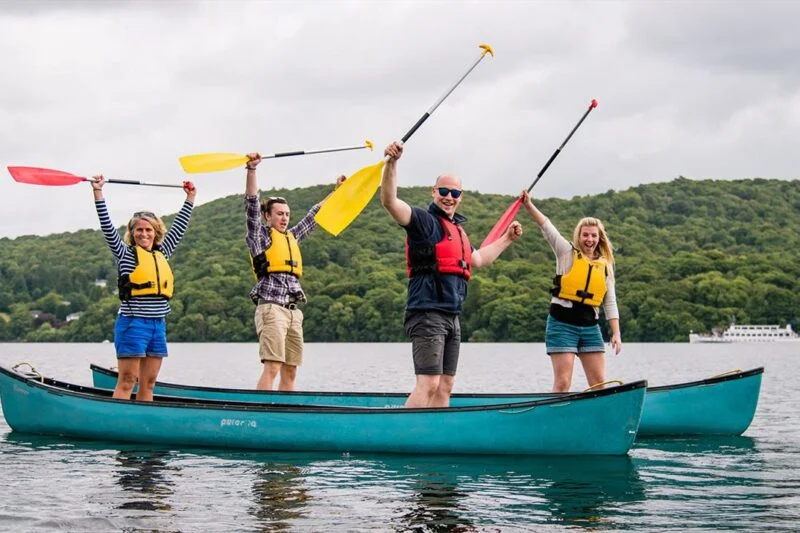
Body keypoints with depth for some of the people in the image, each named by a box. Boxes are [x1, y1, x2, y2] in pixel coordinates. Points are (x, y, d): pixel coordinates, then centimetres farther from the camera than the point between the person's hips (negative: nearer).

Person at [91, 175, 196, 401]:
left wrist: (190, 198, 30)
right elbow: (107, 227, -7)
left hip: (158, 325, 6)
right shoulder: (125, 254, 1)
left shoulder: (162, 254, 16)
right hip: (132, 324, -6)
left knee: (148, 383, 6)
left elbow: (179, 228, 25)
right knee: (127, 382, -9)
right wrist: (98, 193, -14)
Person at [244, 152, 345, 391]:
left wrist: (336, 192, 38)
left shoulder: (292, 237, 23)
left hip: (294, 311, 7)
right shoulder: (260, 235, 5)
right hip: (271, 307, -7)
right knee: (272, 367, -17)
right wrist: (251, 169, -17)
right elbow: (252, 203, -6)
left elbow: (314, 215, 33)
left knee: (290, 372, 2)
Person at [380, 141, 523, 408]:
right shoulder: (424, 221, -4)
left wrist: (507, 238, 45)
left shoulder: (458, 230, 22)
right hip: (428, 314, -9)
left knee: (445, 386, 9)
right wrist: (391, 163, -33)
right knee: (428, 383, -18)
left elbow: (478, 259, 39)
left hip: (451, 318, 9)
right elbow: (389, 201, -20)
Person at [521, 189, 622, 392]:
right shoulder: (567, 253, 2)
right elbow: (547, 227, -11)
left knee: (599, 383, 2)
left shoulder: (605, 265, 11)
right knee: (562, 383, -9)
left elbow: (610, 303, 12)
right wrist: (529, 206, -24)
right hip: (563, 324, -4)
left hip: (591, 327, 4)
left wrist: (616, 333, 4)